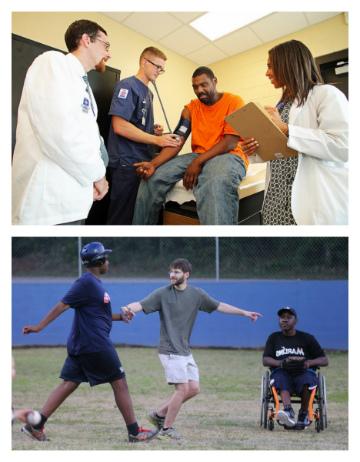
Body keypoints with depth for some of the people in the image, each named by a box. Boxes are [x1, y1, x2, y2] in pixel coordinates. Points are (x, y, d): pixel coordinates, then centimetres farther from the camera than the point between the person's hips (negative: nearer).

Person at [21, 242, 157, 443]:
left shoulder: (95, 283, 15)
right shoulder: (86, 283, -15)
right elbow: (63, 305, -19)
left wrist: (120, 316, 20)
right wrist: (40, 327, -21)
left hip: (80, 344, 10)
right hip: (95, 345, -10)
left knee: (68, 384, 7)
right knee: (120, 384, 0)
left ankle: (36, 425, 3)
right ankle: (135, 432, 7)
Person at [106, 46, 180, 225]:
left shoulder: (148, 93, 18)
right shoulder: (127, 86, -8)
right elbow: (120, 126, -17)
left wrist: (154, 130, 5)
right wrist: (156, 140, -18)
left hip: (144, 162, 9)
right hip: (127, 163, -9)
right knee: (122, 219, -7)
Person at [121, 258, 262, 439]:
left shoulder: (196, 294, 6)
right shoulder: (163, 293, -8)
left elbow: (219, 306, 11)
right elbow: (141, 304, -19)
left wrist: (244, 313, 9)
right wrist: (129, 308, -41)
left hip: (185, 351, 7)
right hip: (170, 350, -7)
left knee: (193, 388, 5)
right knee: (183, 388, -10)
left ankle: (160, 414, 17)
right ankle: (166, 429, 2)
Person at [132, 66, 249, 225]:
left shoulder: (234, 102, -3)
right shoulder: (190, 108, 13)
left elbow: (231, 142, -13)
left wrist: (198, 162, -22)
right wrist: (153, 164, -16)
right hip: (197, 157, 6)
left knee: (217, 183, -45)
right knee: (152, 177, -11)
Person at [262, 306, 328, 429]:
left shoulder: (307, 338, 15)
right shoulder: (274, 338, 19)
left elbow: (324, 360, 8)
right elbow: (265, 360, 5)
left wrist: (309, 362, -15)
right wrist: (282, 363, -17)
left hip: (304, 372, 0)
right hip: (281, 373, 1)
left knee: (306, 380, -36)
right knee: (281, 380, -36)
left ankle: (303, 415, -21)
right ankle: (288, 412, -57)